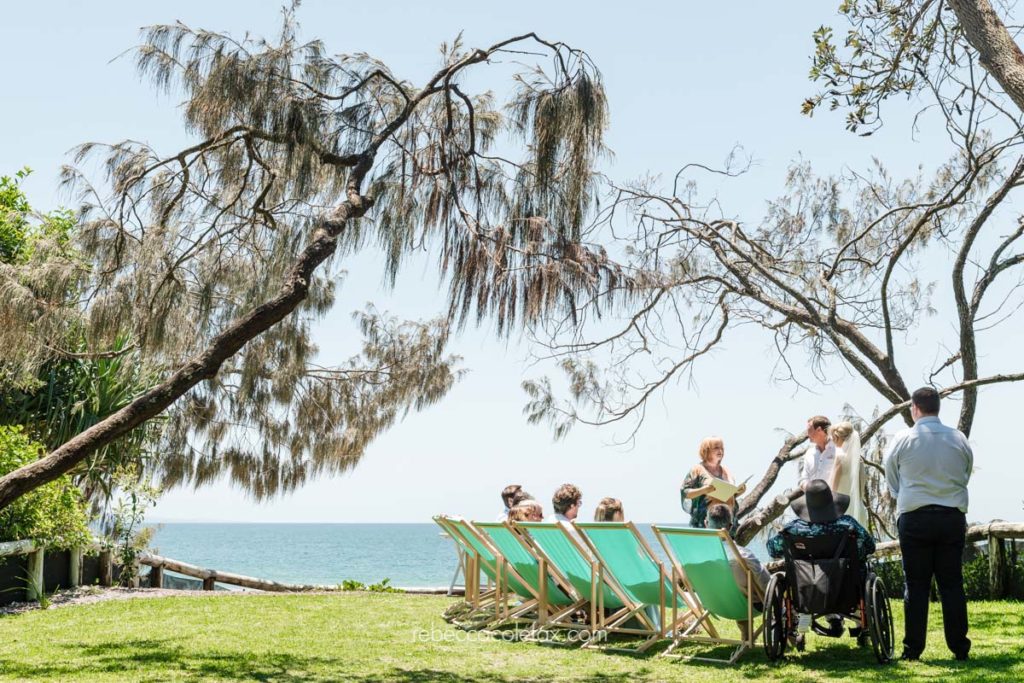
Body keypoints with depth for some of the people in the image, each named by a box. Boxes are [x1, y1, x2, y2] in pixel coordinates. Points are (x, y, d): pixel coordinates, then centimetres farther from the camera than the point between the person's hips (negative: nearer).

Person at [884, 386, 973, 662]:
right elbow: (966, 476, 13)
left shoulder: (903, 439, -4)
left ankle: (913, 648, 3)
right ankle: (959, 647, 8)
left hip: (914, 518, -2)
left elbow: (892, 484, 7)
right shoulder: (959, 439, 2)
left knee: (916, 585, 3)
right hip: (953, 516, 2)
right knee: (952, 584, 7)